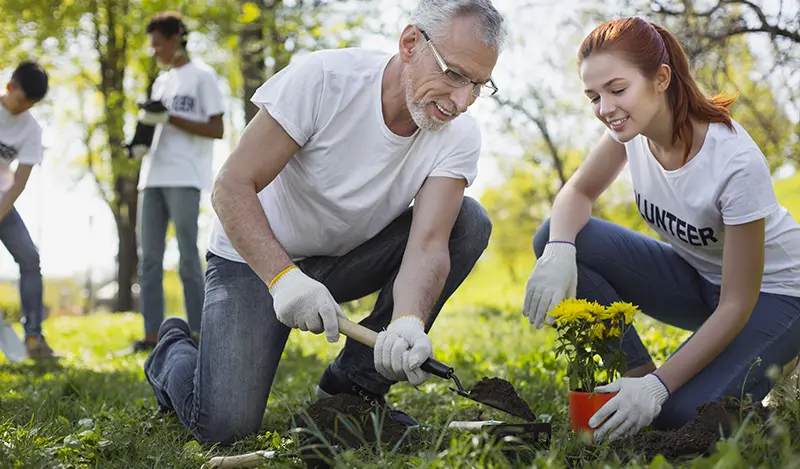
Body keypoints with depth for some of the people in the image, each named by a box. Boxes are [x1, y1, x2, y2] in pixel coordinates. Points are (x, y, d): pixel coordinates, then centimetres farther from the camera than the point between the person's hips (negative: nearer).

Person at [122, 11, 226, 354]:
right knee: (150, 258, 2)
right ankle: (152, 334, 5)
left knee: (187, 257, -7)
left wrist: (169, 119, -12)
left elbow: (217, 130, -6)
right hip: (153, 176, 7)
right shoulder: (161, 82, 22)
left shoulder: (201, 76, 1)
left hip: (184, 177, -7)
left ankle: (198, 334, -2)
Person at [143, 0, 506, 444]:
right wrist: (284, 278, -39)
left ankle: (355, 384, -9)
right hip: (257, 256, -4)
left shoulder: (459, 135, -16)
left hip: (349, 258, 4)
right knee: (225, 424, -19)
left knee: (469, 221, -19)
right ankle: (174, 351, 19)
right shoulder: (323, 79, -26)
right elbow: (232, 187, -24)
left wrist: (408, 322, -46)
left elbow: (428, 244, -25)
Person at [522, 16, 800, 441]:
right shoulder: (635, 125, -16)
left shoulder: (738, 163, -33)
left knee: (680, 412, -29)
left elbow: (737, 304, -28)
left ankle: (763, 367, 4)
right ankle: (636, 372, -7)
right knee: (556, 238, -18)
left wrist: (658, 387, -34)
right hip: (694, 277, 6)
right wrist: (559, 252, -28)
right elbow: (579, 192, -3)